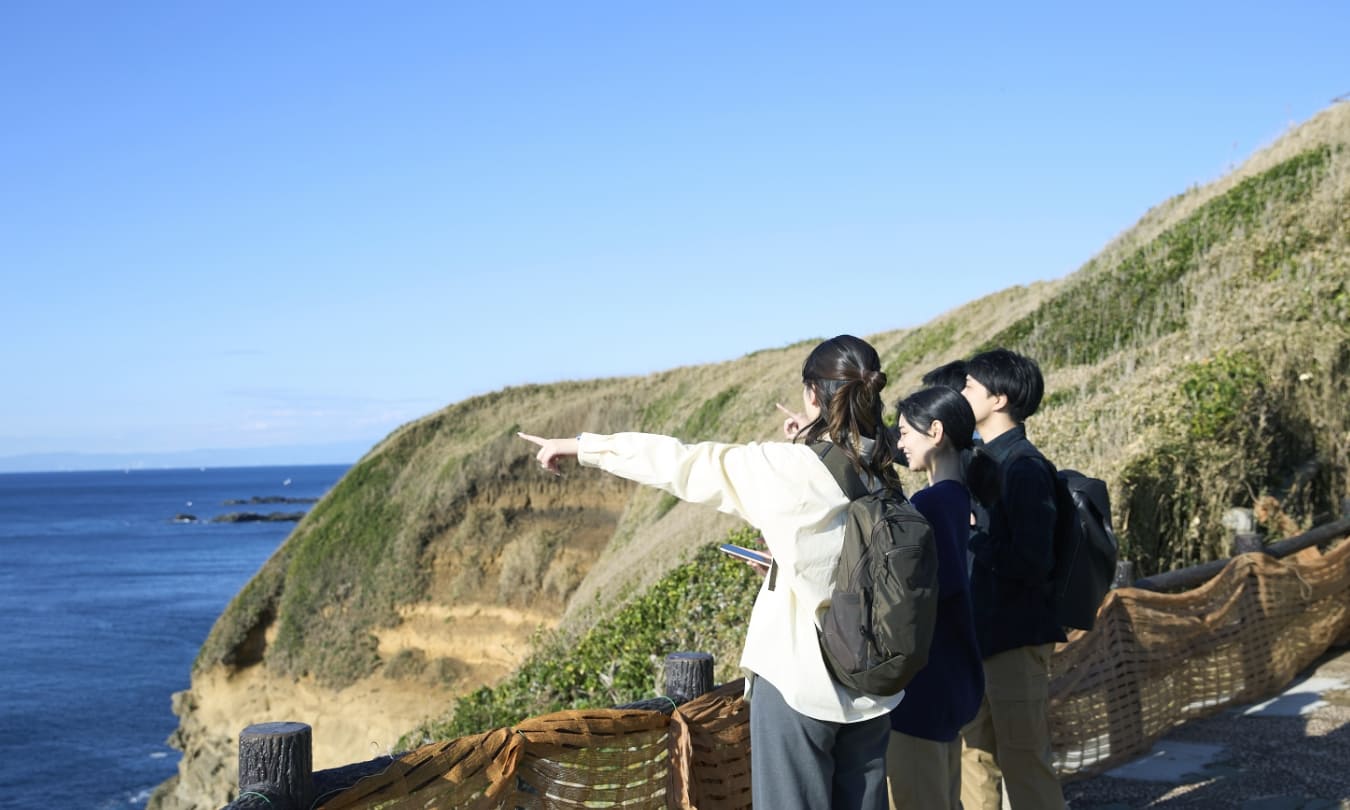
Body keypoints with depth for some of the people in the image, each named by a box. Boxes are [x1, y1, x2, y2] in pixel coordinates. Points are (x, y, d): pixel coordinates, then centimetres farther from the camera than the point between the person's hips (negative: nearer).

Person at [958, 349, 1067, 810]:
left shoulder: (1023, 469, -16)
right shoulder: (984, 461, 11)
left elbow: (1033, 561, -21)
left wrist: (969, 541, -17)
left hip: (1016, 635, -9)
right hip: (981, 633, 9)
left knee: (1023, 763, -3)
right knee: (975, 759, 14)